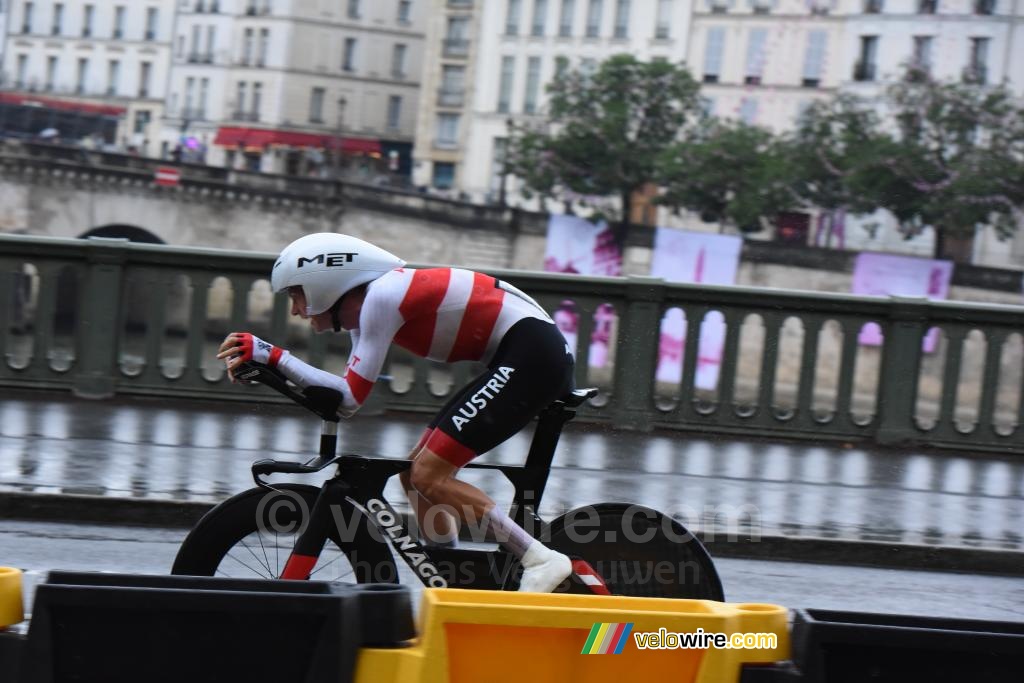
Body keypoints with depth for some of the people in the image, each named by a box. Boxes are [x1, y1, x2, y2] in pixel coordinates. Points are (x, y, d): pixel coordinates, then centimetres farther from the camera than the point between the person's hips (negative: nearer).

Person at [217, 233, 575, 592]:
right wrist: (264, 360, 4)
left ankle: (543, 562, -13)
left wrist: (273, 356, -15)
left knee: (428, 476, -13)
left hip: (533, 350, -10)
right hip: (521, 357, 10)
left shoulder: (381, 295, -15)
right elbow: (348, 392, 10)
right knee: (415, 474, 10)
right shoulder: (365, 307, 13)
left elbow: (349, 398, -18)